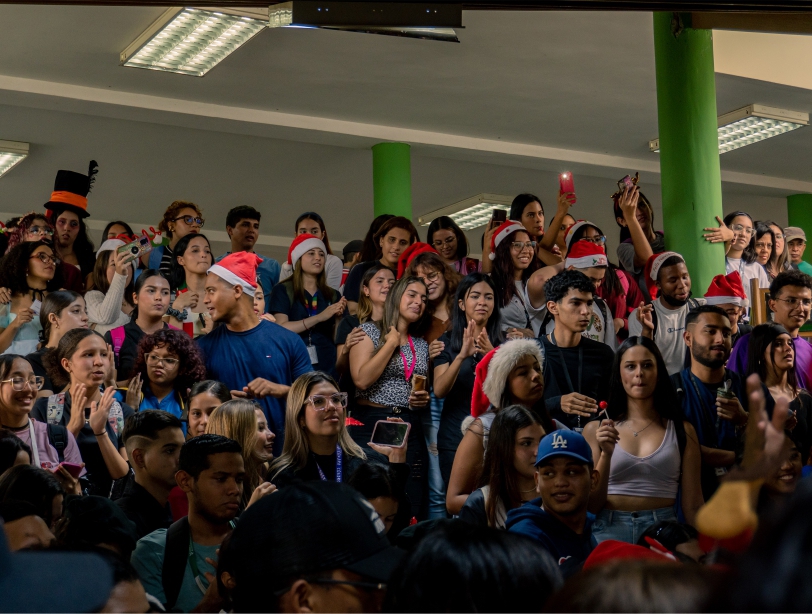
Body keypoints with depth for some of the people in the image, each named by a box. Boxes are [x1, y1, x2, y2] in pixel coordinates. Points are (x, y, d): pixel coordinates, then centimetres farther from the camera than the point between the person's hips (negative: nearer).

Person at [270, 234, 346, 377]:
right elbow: (281, 328, -11)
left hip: (326, 366, 3)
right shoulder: (282, 290, 1)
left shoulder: (333, 295, 10)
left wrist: (338, 318, -9)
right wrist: (319, 317, -16)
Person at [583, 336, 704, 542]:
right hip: (609, 531, -1)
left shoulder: (682, 430, 5)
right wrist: (606, 454, -11)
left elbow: (692, 506, 7)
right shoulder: (596, 429, 5)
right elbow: (591, 505, 1)